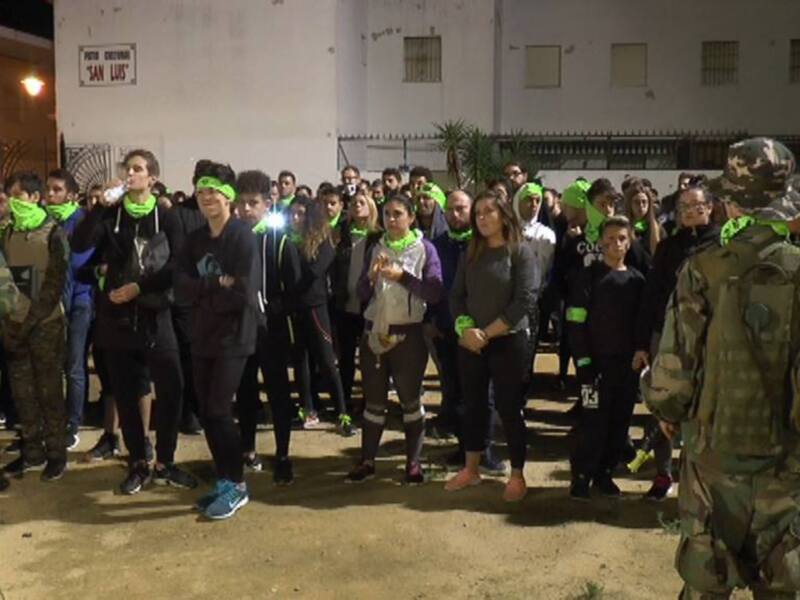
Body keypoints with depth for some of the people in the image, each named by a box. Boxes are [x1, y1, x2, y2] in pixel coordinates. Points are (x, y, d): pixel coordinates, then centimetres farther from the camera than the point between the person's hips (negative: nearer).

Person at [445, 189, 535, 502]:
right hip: (470, 343, 5)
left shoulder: (520, 252, -6)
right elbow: (456, 296, 7)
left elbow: (524, 301, -14)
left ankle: (517, 476, 15)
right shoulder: (471, 254, 9)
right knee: (474, 405, 13)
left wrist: (487, 333, -15)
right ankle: (471, 469, 26)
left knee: (509, 408, 2)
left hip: (508, 342, -5)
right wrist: (465, 329, -11)